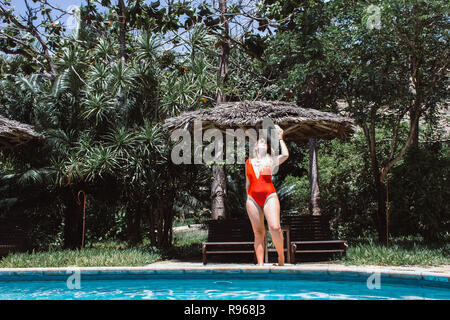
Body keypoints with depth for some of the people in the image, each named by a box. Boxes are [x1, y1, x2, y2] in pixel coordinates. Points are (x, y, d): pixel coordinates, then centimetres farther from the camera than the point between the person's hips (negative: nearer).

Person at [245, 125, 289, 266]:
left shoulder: (271, 160, 11)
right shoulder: (249, 162, 16)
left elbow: (285, 155, -7)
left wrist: (280, 138, 4)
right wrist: (248, 197, 14)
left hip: (269, 196, -2)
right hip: (253, 198, 2)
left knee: (275, 228, -18)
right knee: (258, 232, 0)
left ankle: (281, 256, 4)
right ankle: (260, 264, 1)